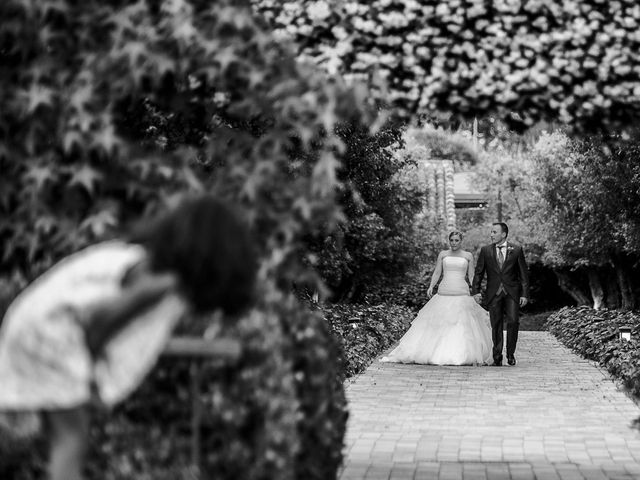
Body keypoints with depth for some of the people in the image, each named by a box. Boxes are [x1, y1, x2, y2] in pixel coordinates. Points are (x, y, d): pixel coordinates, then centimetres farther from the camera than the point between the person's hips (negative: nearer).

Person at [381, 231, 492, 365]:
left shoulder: (468, 256, 10)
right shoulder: (443, 254, 10)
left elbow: (471, 276, 11)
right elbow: (437, 273, 6)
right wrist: (431, 286, -7)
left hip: (462, 295, -1)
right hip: (444, 294, 1)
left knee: (463, 326, -7)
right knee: (438, 324, -3)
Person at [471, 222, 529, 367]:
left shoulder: (516, 250, 3)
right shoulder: (485, 250, 6)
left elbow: (524, 273, 4)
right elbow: (478, 272, 8)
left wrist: (525, 294, -1)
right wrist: (476, 291, -3)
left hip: (512, 293, -1)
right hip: (494, 294, 1)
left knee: (513, 321, -13)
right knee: (496, 325, 2)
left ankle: (511, 354, 6)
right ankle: (497, 357, 11)